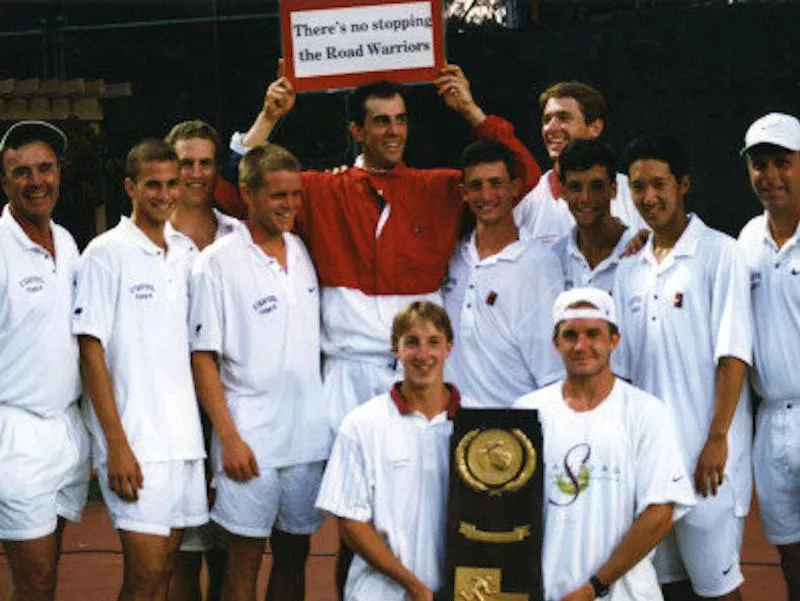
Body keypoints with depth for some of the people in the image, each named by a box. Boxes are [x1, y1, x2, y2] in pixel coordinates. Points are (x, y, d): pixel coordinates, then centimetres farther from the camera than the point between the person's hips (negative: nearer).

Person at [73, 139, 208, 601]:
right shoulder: (107, 253, -5)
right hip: (134, 439, -6)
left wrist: (202, 437, 13)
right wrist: (117, 444, -15)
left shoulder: (183, 259, 14)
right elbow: (91, 351, -9)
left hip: (184, 439, 6)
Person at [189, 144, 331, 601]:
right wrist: (229, 437, -13)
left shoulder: (307, 253, 9)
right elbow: (203, 358, -7)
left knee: (294, 556, 11)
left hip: (310, 436, 5)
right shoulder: (219, 262, -6)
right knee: (244, 563, 1)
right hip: (251, 441, -5)